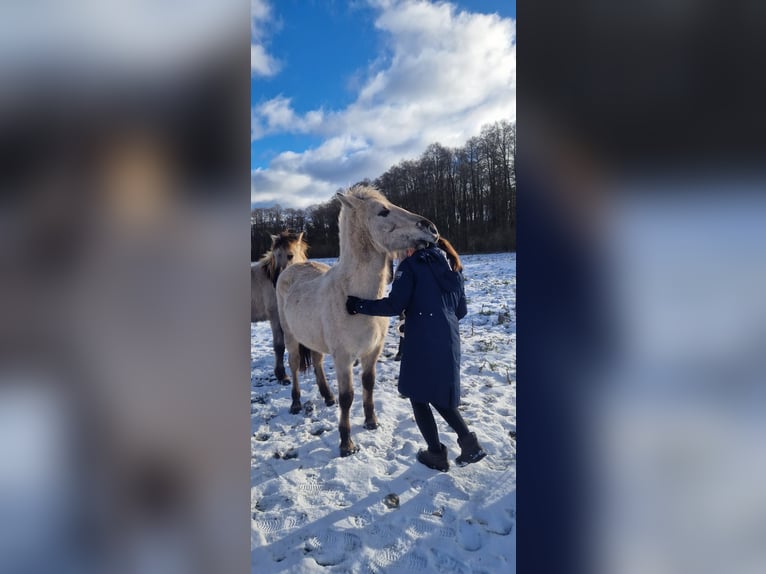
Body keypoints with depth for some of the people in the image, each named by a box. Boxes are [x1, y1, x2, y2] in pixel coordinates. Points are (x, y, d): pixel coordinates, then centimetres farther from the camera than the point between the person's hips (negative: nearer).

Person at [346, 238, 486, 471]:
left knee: (418, 396, 11)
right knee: (439, 395, 23)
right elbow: (461, 310, 14)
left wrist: (358, 305, -3)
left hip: (422, 341, -6)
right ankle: (468, 440, 12)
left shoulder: (410, 265, -5)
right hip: (450, 340, 7)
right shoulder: (452, 265, 14)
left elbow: (395, 305, -12)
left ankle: (436, 454, 19)